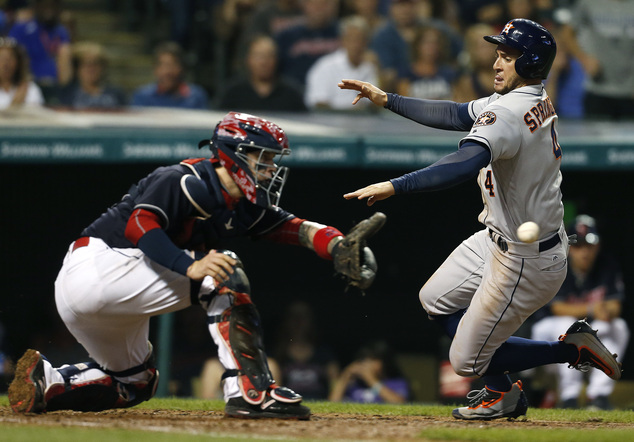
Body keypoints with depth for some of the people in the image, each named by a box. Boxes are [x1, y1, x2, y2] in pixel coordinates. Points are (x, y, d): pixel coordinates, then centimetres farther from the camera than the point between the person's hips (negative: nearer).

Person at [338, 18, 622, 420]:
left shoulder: (508, 112, -29)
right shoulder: (536, 99, 1)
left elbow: (466, 164, -47)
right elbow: (455, 115, 13)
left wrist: (394, 187, -50)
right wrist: (387, 100, 14)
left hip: (525, 264, -10)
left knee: (467, 361, 4)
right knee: (436, 300, 25)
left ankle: (573, 348, 11)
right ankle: (503, 392, 33)